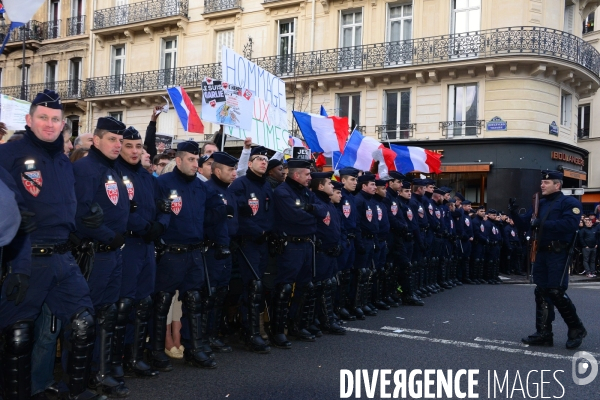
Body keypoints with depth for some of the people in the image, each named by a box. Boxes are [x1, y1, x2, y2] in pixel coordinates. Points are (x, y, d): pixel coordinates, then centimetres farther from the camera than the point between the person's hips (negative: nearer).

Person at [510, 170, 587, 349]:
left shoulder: (570, 202, -7)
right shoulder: (540, 203, 15)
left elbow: (569, 224, -23)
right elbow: (525, 223, 13)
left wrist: (541, 224, -22)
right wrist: (514, 213, -6)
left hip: (558, 254, -7)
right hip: (541, 253, 7)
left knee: (556, 292, -7)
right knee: (541, 292, 8)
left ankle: (576, 329, 13)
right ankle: (543, 333, 15)